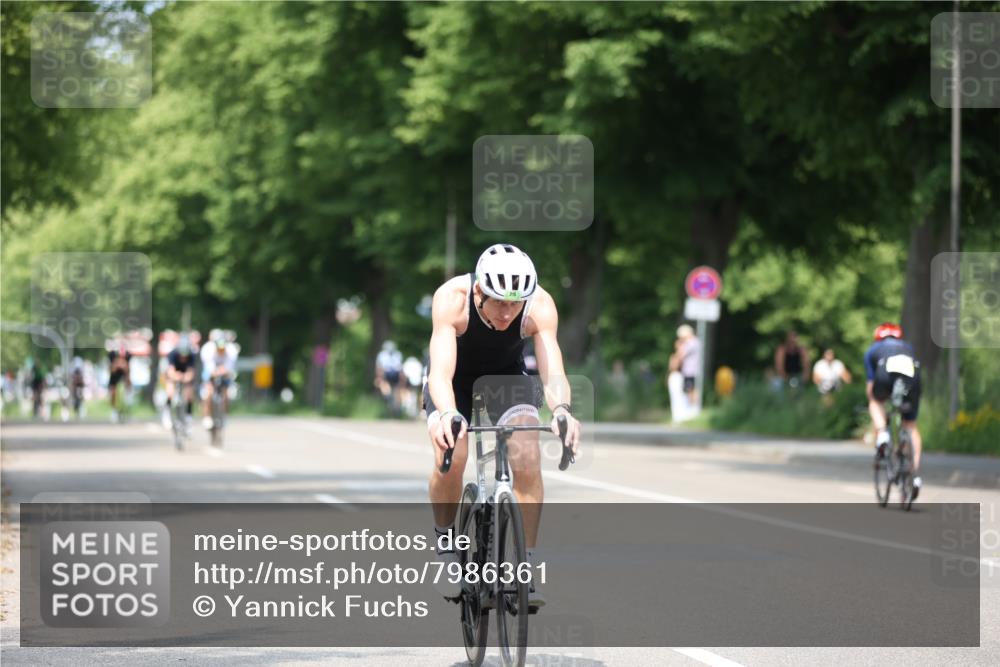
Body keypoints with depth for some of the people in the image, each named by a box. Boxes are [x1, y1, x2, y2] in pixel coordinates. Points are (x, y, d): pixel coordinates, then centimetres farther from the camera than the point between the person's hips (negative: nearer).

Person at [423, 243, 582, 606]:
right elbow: (441, 372, -44)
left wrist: (562, 410, -62)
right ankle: (446, 546, -1)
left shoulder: (540, 306, -31)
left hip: (508, 377, 1)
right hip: (455, 383, -1)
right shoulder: (452, 298, -36)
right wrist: (448, 414, -64)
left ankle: (526, 566, -13)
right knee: (450, 457, -27)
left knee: (527, 457, -24)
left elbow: (552, 370, -40)